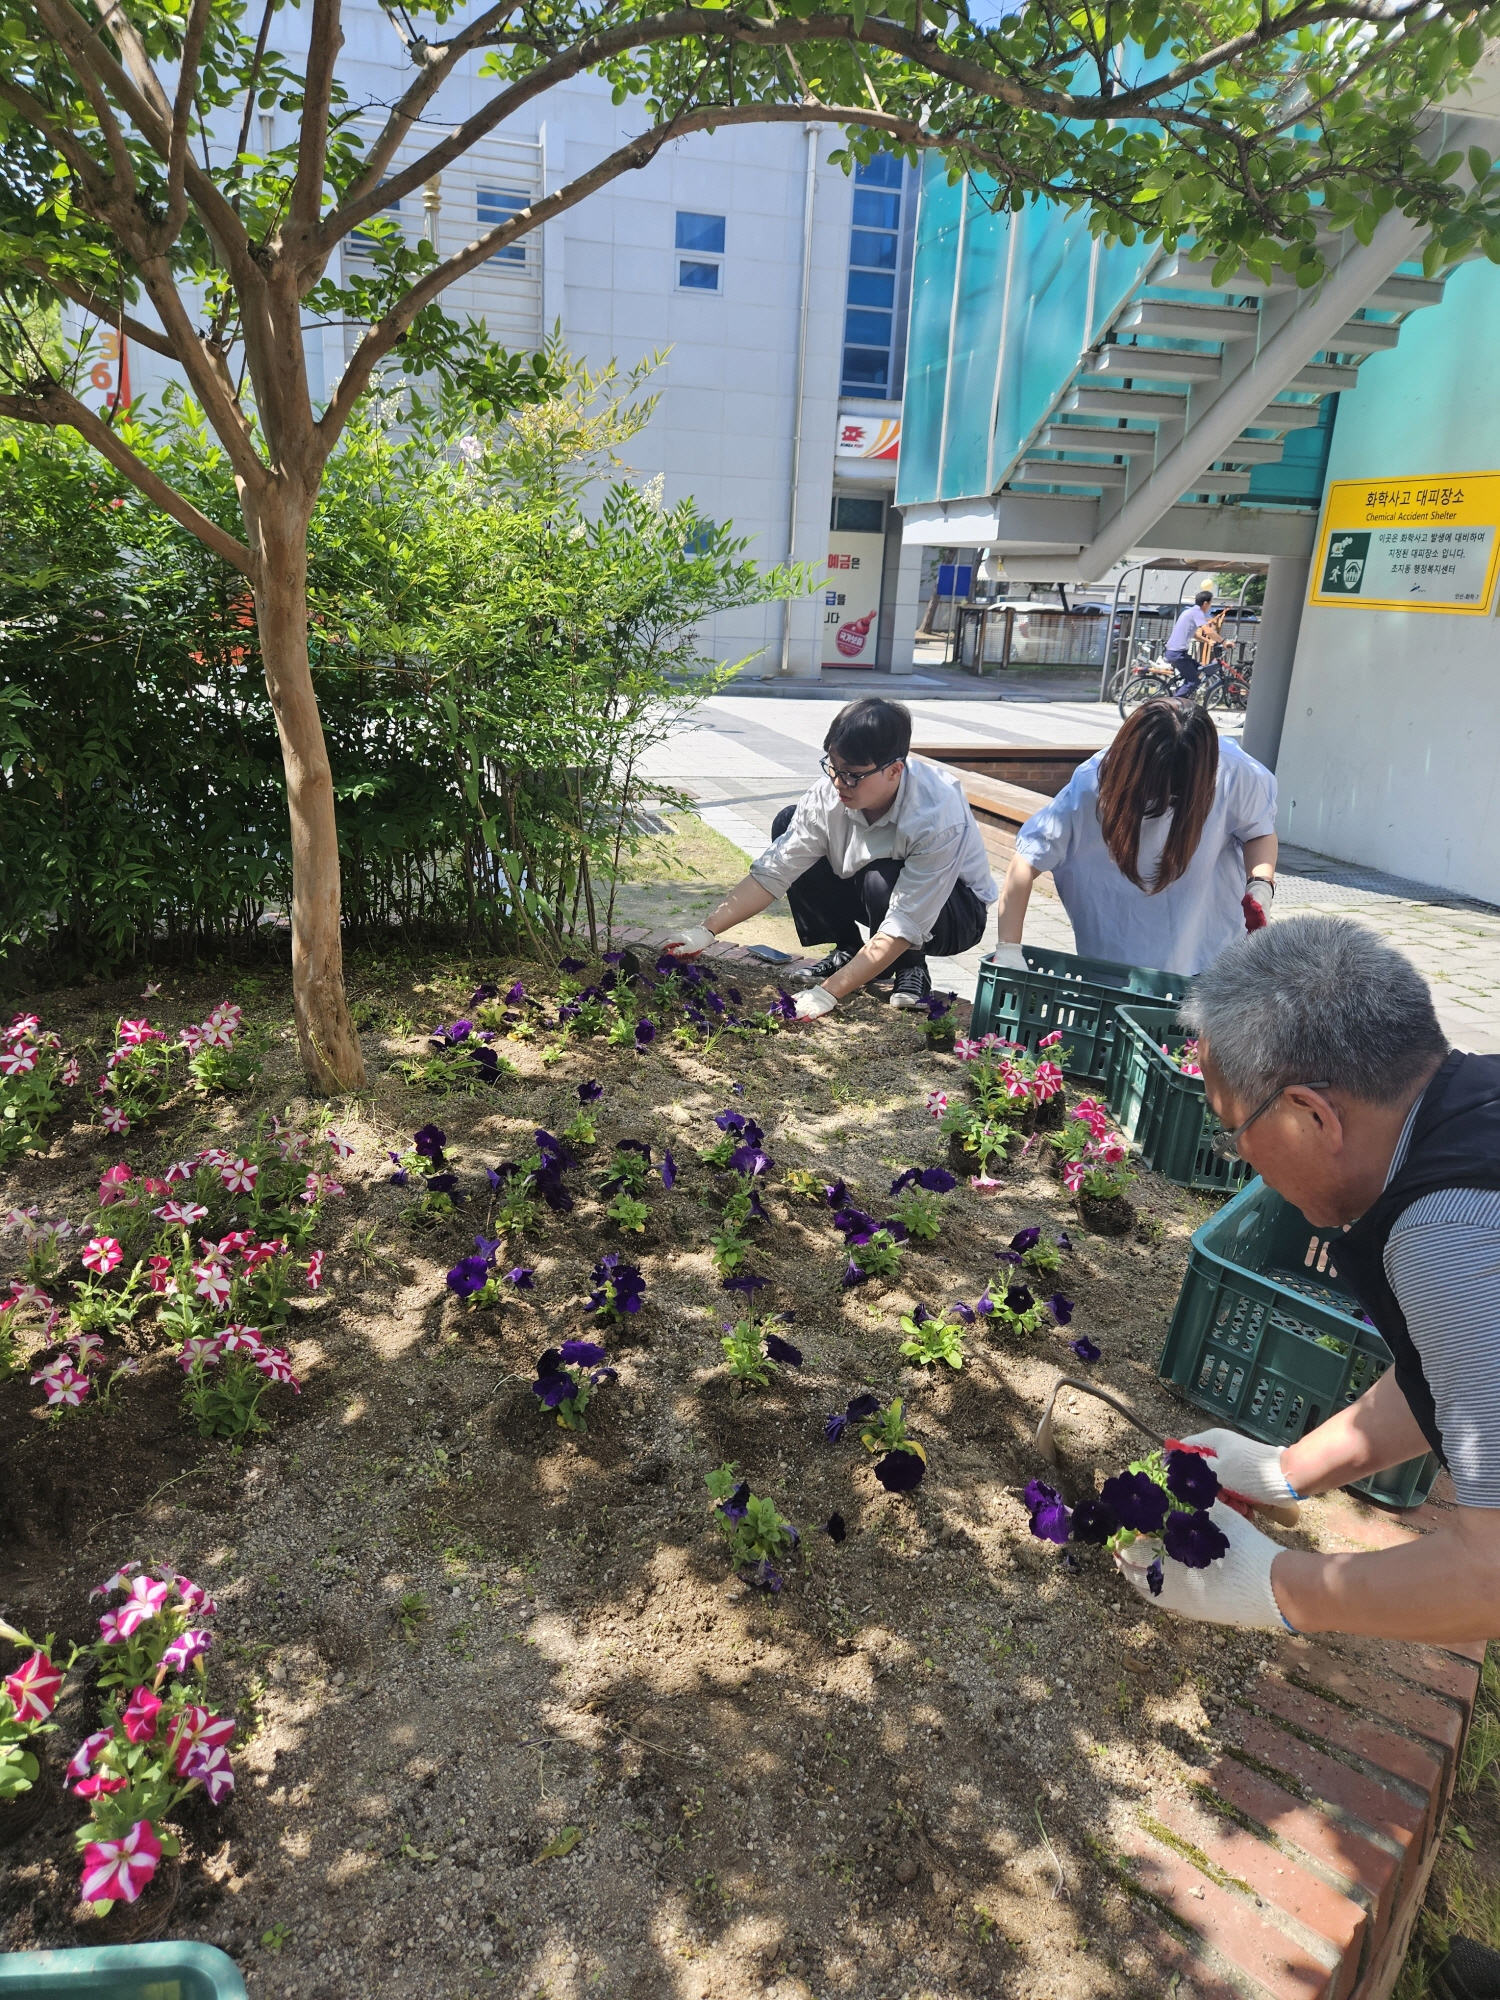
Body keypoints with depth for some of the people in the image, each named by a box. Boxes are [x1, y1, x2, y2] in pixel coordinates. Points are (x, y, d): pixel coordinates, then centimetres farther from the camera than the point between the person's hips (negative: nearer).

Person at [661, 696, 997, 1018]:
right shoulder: (829, 795, -23)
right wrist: (706, 932, -27)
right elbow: (772, 873, -18)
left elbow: (904, 928, -36)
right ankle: (847, 951, 0)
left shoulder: (938, 818, -36)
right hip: (870, 892, 5)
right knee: (786, 824, -13)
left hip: (955, 909, -5)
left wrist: (828, 993, -40)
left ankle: (911, 968, -6)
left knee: (881, 880, -38)